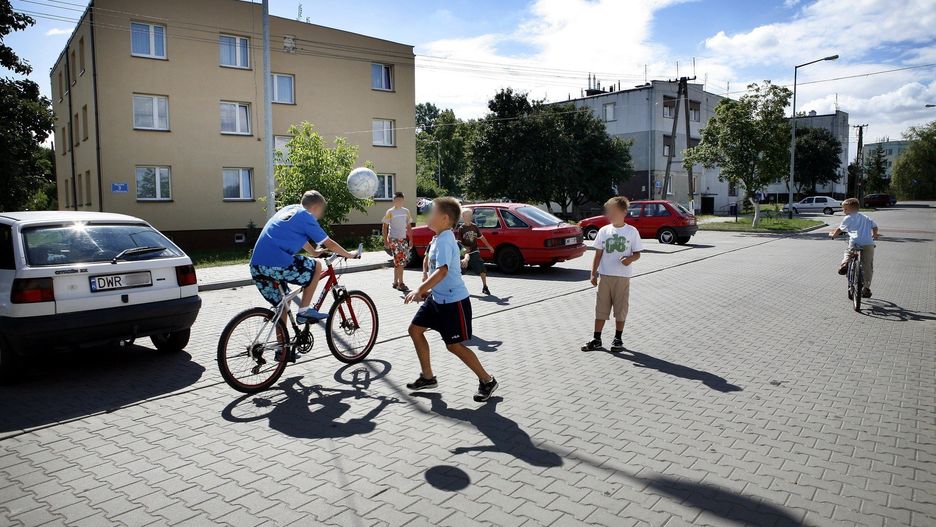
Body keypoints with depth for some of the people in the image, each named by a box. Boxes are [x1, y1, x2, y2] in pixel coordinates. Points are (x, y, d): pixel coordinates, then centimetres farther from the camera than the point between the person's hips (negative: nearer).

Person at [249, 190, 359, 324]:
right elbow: (329, 244, 8)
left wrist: (314, 252, 51)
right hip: (277, 265, -8)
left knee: (282, 303, 22)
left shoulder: (289, 209, 24)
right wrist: (349, 255, 22)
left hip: (256, 266, 8)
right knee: (317, 267, 11)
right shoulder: (306, 217, 1)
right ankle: (304, 310, 9)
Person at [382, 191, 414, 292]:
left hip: (403, 239, 5)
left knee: (397, 262, 11)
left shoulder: (406, 211, 9)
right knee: (400, 261, -11)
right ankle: (400, 283, -6)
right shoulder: (390, 212, -4)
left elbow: (409, 226, 14)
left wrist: (411, 239, 10)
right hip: (394, 239, -5)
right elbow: (385, 227, -3)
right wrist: (385, 241, -8)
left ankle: (395, 282, 21)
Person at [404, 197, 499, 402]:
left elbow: (442, 271, -36)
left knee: (454, 346, -3)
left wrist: (420, 290, -39)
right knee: (415, 329, 11)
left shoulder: (444, 241, -22)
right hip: (437, 297, 10)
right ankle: (427, 377, 23)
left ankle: (487, 381, 14)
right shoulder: (437, 239, 8)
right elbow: (428, 261, 24)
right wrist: (425, 283, 13)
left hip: (454, 301, -10)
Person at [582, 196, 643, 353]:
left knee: (621, 308, 5)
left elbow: (637, 253, 2)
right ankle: (596, 339, 13)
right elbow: (598, 254, 7)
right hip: (605, 275, 2)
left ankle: (618, 339, 19)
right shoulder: (604, 231, 5)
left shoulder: (632, 231, -1)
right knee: (601, 308, 6)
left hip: (623, 276, -2)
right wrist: (593, 273, 3)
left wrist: (630, 259, -20)